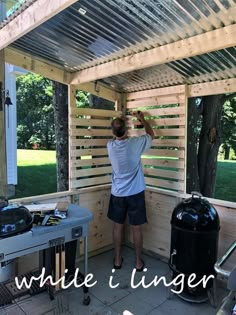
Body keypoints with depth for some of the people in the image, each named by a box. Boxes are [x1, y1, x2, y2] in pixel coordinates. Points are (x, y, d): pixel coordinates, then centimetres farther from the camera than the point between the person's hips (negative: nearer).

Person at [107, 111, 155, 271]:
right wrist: (142, 118, 19)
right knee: (137, 228, 10)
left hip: (117, 194, 2)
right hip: (135, 193, -2)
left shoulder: (110, 146, -7)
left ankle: (117, 259, 27)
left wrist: (120, 122, 29)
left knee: (118, 226, 15)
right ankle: (138, 262, 23)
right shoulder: (135, 143, -15)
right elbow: (151, 134, 6)